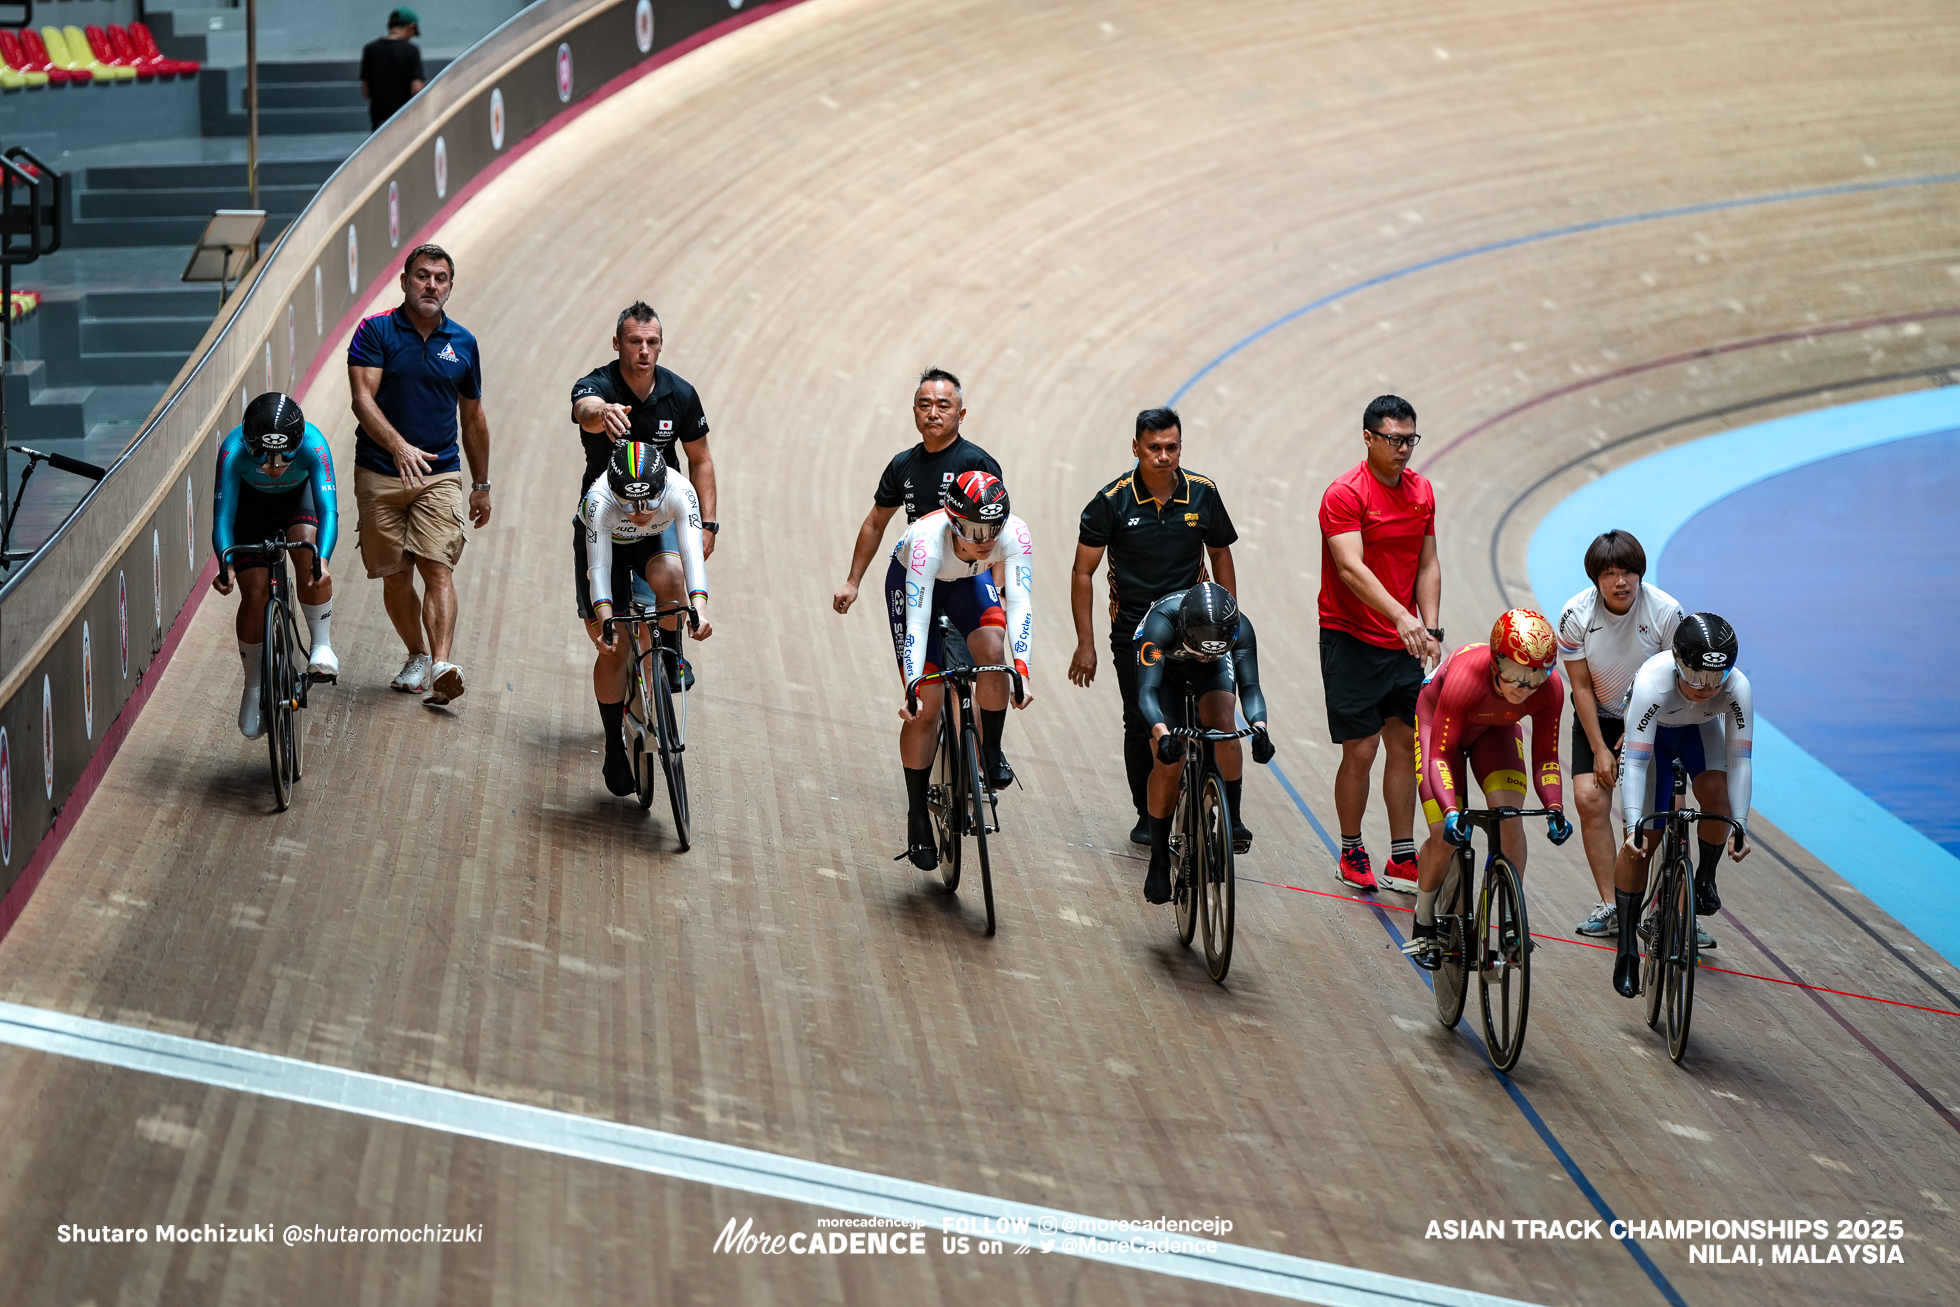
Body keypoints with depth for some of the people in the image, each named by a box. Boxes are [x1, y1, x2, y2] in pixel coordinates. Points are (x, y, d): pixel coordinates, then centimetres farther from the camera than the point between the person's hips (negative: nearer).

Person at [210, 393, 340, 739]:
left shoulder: (313, 444, -38)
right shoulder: (234, 451, -37)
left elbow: (328, 509, -42)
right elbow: (223, 515, -36)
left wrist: (322, 560, -59)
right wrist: (225, 564, -54)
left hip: (299, 494, 0)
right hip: (251, 501, 1)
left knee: (309, 555, -31)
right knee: (254, 594, -10)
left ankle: (321, 645, -12)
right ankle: (254, 685, 10)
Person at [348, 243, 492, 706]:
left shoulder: (462, 343, 8)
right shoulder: (375, 332, -2)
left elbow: (473, 417, 17)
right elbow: (362, 398, -14)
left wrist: (482, 485, 19)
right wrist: (399, 446, -30)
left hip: (440, 475, 1)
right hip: (380, 472, -1)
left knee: (438, 568, -15)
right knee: (395, 577, 6)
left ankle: (440, 667, -26)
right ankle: (417, 656, 25)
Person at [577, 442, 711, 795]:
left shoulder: (679, 491, -36)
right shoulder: (599, 502, -39)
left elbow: (692, 552, -44)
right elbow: (598, 566, -43)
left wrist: (699, 606, -59)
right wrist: (605, 621, -57)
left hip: (656, 539, 1)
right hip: (604, 541, -1)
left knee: (669, 581, -34)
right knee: (614, 649, -8)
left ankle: (671, 658, -8)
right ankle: (614, 747, 8)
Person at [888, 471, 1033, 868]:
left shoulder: (1015, 535, -35)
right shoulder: (928, 541, -42)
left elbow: (1019, 602, -40)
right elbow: (917, 620, -44)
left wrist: (1021, 667, -54)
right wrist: (913, 687, -53)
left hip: (969, 582, 2)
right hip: (911, 581, -2)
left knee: (992, 649, -28)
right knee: (925, 704, -8)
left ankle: (990, 757, -6)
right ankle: (917, 817, 5)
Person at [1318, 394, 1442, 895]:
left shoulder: (1421, 491, 7)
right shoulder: (1345, 494, -14)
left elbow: (1428, 565, 11)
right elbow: (1351, 569, -25)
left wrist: (1431, 629, -1)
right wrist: (1401, 616, -36)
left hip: (1403, 642, 6)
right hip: (1351, 640, -6)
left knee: (1405, 744, 5)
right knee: (1360, 749, -4)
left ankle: (1402, 860, 11)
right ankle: (1351, 854, 13)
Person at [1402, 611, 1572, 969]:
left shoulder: (1550, 688, -32)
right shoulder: (1466, 676, -43)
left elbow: (1545, 757, -19)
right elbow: (1440, 755, -36)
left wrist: (1554, 808, -36)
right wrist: (1451, 813, -51)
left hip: (1495, 728, 3)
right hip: (1437, 720, -3)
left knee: (1509, 819, -18)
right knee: (1446, 836, -15)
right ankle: (1423, 926, 9)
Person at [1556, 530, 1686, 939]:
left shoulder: (1666, 612, -21)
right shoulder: (1576, 614, -18)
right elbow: (1581, 686, -11)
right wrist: (1599, 749, -11)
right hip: (1599, 717, 1)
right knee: (1590, 797, -15)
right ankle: (1609, 906, -9)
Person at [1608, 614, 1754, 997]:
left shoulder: (1738, 688, -36)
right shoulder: (1653, 681, -42)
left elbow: (1739, 760, -31)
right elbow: (1635, 762, -42)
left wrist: (1740, 825, -39)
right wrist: (1633, 826, -50)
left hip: (1701, 729, 2)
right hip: (1651, 732, -2)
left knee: (1718, 796, -27)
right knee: (1644, 837, -10)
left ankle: (1705, 879, 4)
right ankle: (1627, 949, -1)